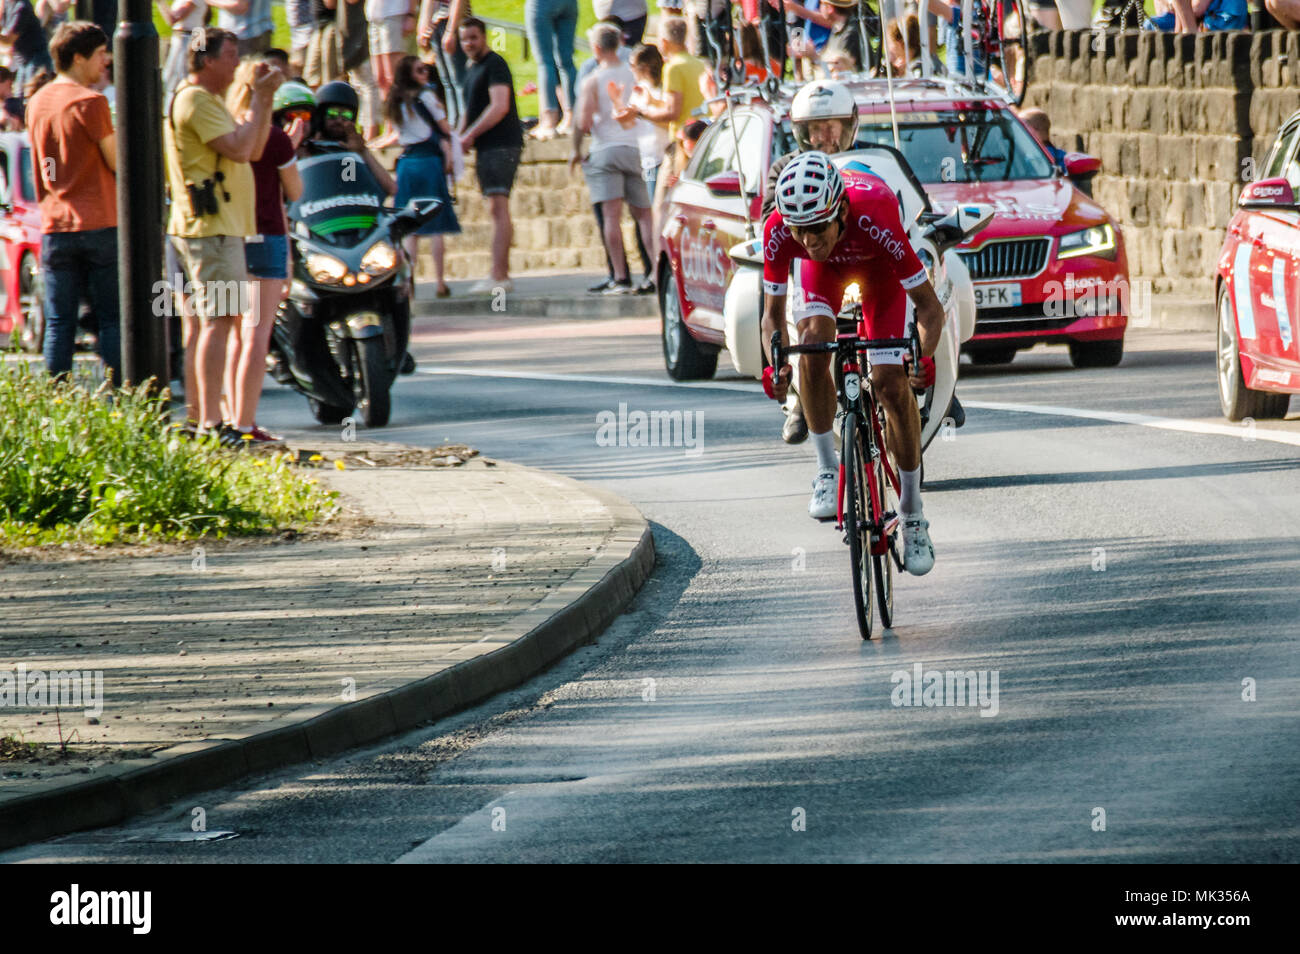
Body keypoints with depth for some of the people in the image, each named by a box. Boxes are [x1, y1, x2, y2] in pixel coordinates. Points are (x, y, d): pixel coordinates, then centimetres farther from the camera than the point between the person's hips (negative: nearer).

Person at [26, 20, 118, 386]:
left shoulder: (37, 104, 11)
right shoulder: (91, 102, -10)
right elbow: (118, 162, -6)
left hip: (55, 227, 5)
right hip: (100, 224, -5)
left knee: (59, 324, 4)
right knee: (112, 319, 0)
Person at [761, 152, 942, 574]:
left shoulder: (877, 220, -43)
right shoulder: (779, 231, -36)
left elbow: (929, 305, -33)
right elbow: (773, 313, -20)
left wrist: (925, 357, -49)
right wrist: (776, 365, -37)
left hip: (877, 263, -2)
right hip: (825, 268, 2)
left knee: (891, 384, -11)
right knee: (813, 346, -27)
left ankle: (912, 515, 3)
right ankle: (827, 471, -9)